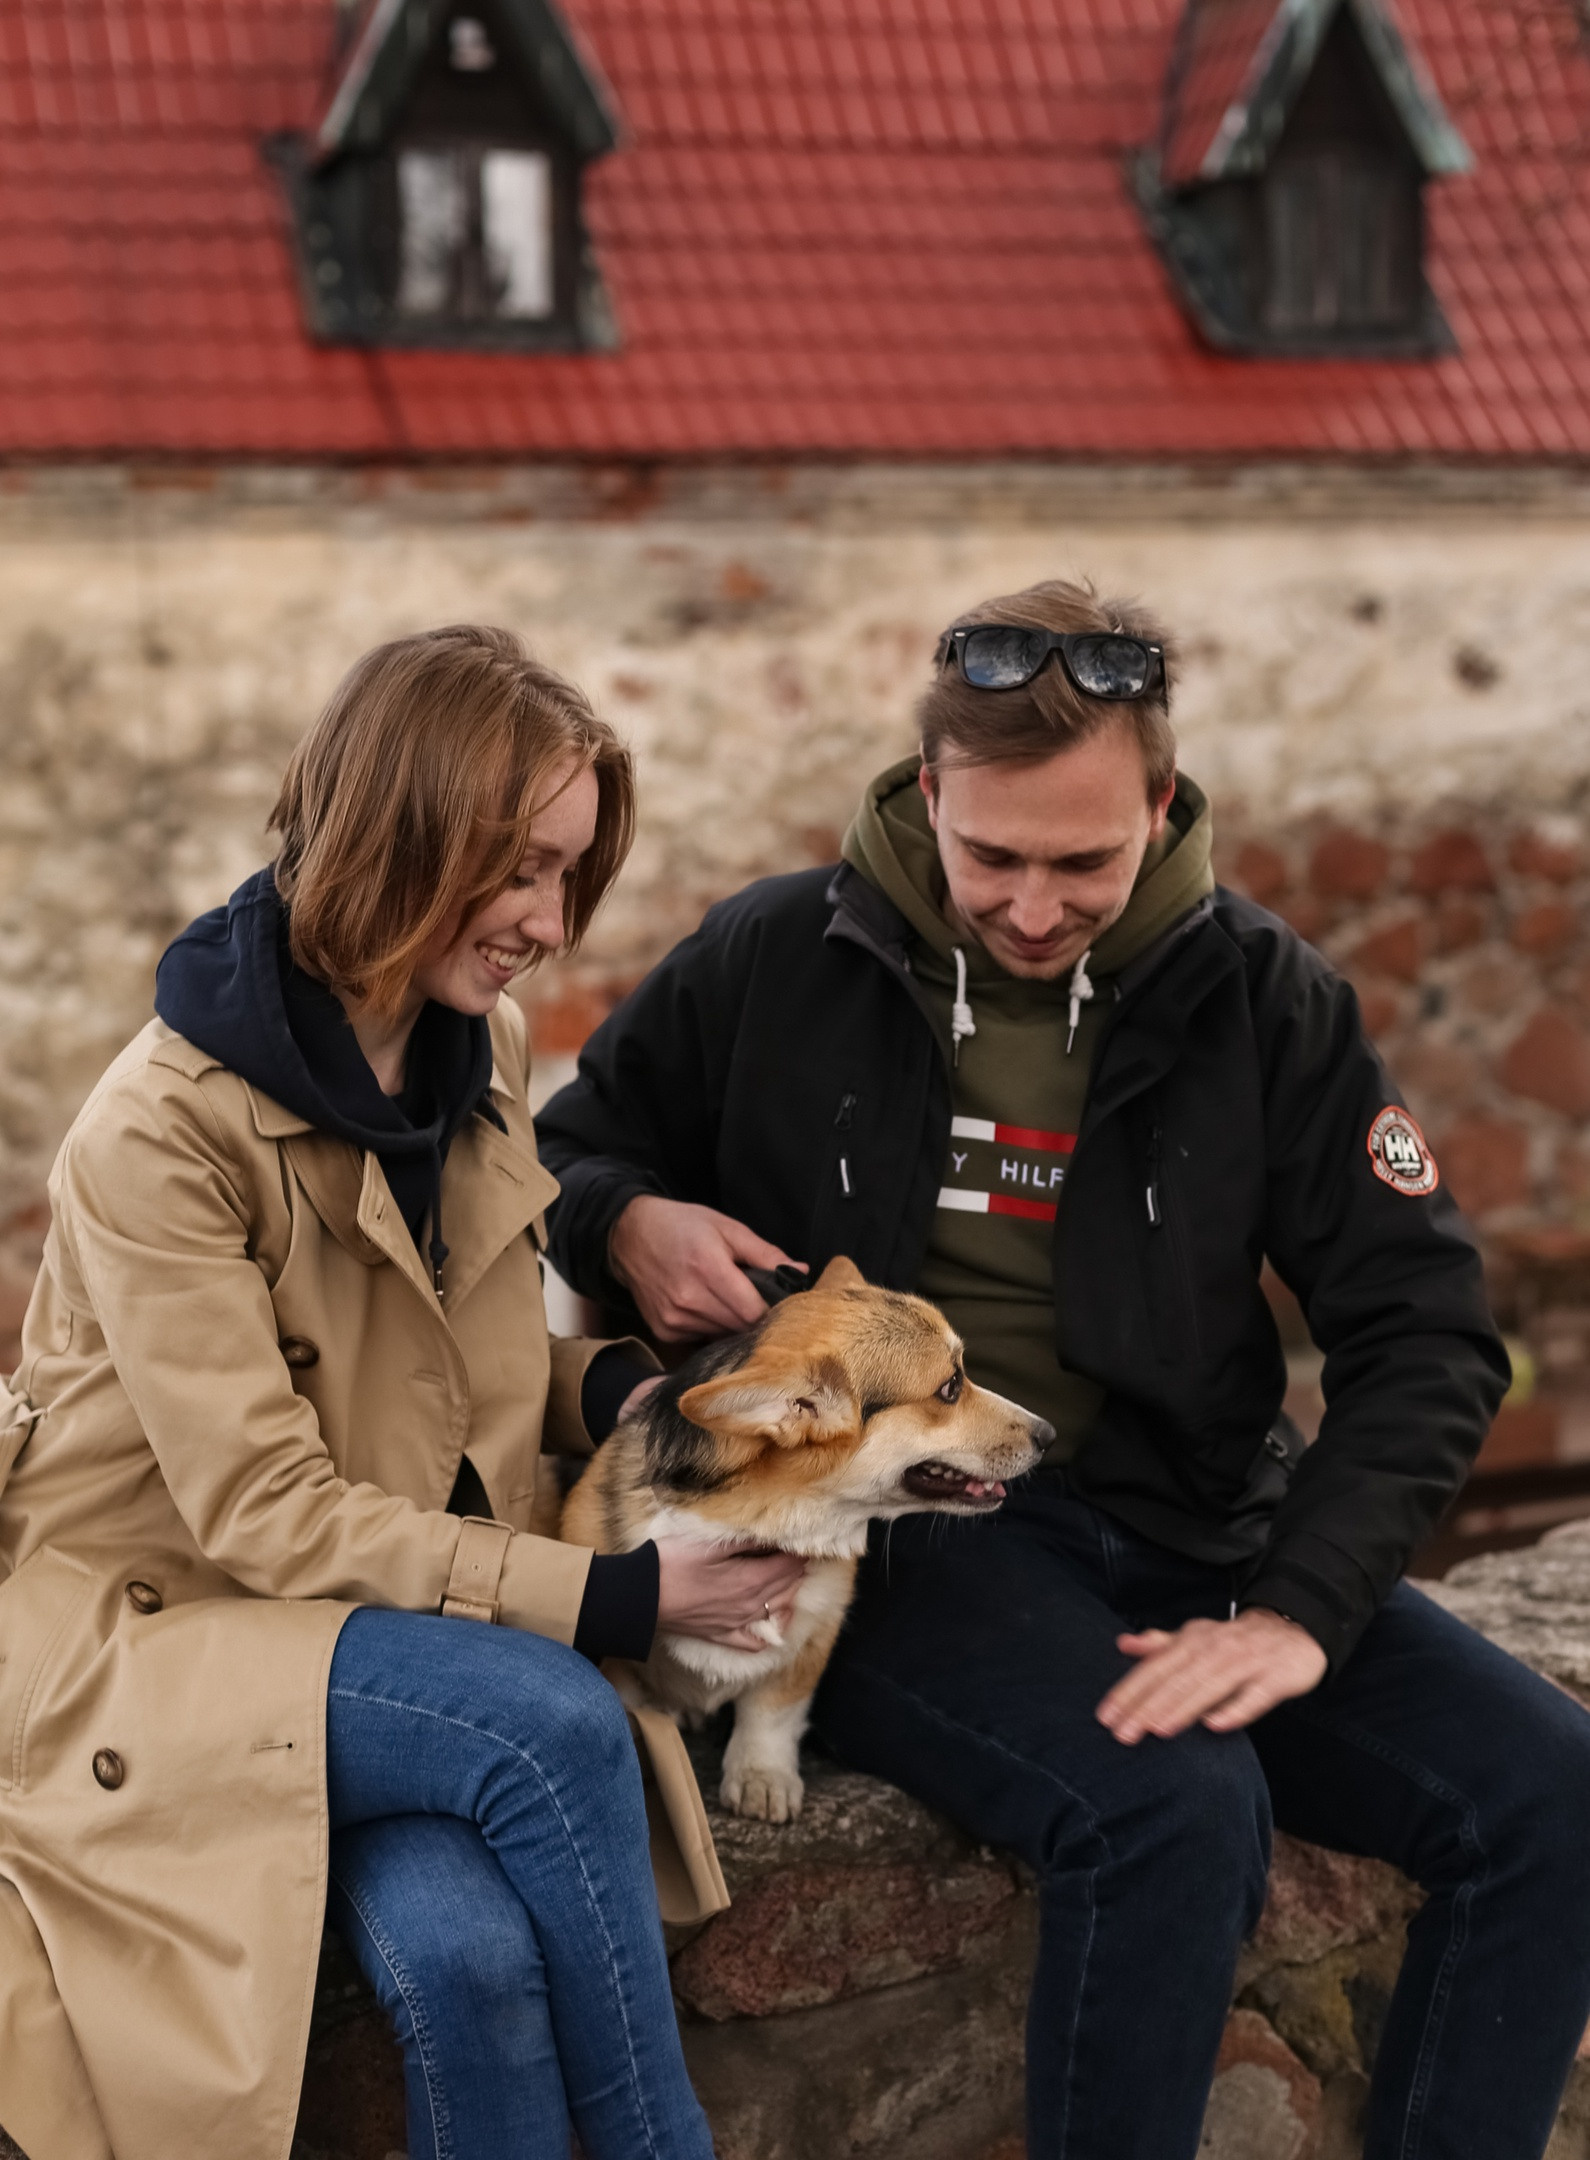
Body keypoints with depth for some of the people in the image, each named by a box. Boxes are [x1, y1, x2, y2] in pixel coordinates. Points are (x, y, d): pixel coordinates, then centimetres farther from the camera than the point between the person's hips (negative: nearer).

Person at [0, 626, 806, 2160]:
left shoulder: (484, 1049, 4)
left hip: (406, 1602, 5)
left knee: (470, 1950, -27)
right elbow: (263, 1513, -20)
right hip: (150, 1628, -5)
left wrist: (609, 1389, -6)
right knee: (551, 1721, -30)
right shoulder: (164, 1130, -19)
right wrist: (607, 1597, -23)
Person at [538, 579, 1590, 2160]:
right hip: (888, 1539, -3)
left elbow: (1425, 1332, 1)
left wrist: (1302, 1608, -13)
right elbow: (557, 1155, 15)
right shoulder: (775, 962, 0)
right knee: (1176, 1809, -32)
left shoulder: (1258, 1000, 3)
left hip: (1188, 1535, 3)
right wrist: (626, 1226, -10)